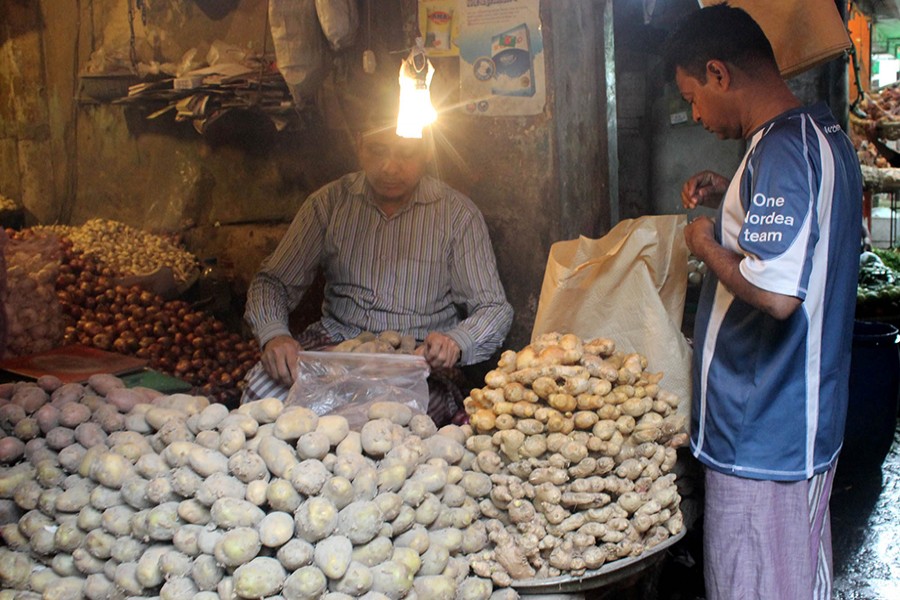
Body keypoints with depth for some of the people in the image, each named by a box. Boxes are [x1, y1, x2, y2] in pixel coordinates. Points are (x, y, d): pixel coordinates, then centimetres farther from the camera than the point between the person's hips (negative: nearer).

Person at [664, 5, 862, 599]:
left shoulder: (780, 152, -22)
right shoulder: (827, 134, 9)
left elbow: (776, 293, -32)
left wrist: (708, 244, -15)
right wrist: (730, 197, 14)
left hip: (763, 434, -10)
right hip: (810, 418, 10)